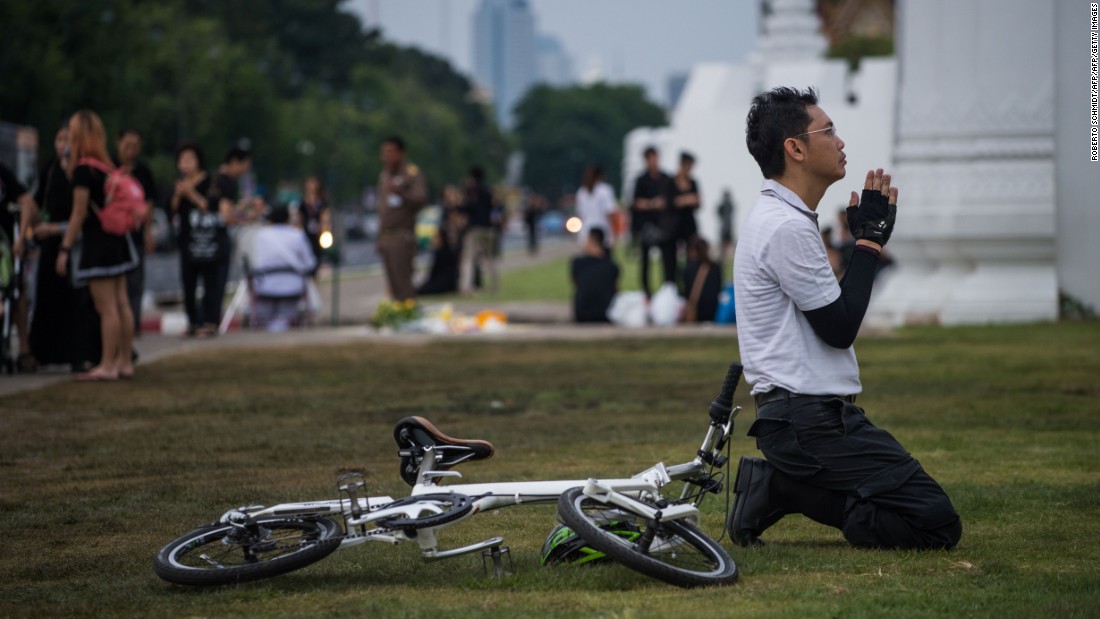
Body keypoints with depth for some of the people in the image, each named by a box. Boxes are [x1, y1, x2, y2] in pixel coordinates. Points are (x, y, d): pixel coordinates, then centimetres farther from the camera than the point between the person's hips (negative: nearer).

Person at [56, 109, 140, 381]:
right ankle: (125, 362, 15)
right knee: (121, 303, 11)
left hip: (98, 243, -9)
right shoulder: (107, 167, 10)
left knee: (106, 308, -7)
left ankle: (107, 366, -5)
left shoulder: (83, 169, -14)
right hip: (118, 239, 9)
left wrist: (64, 249, -12)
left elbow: (79, 214, -15)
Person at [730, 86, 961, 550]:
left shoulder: (772, 217, 18)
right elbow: (839, 327, -15)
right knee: (937, 523, -14)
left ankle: (780, 488, 6)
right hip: (810, 420, -11)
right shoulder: (788, 226, -16)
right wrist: (869, 242, -6)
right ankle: (789, 491, -10)